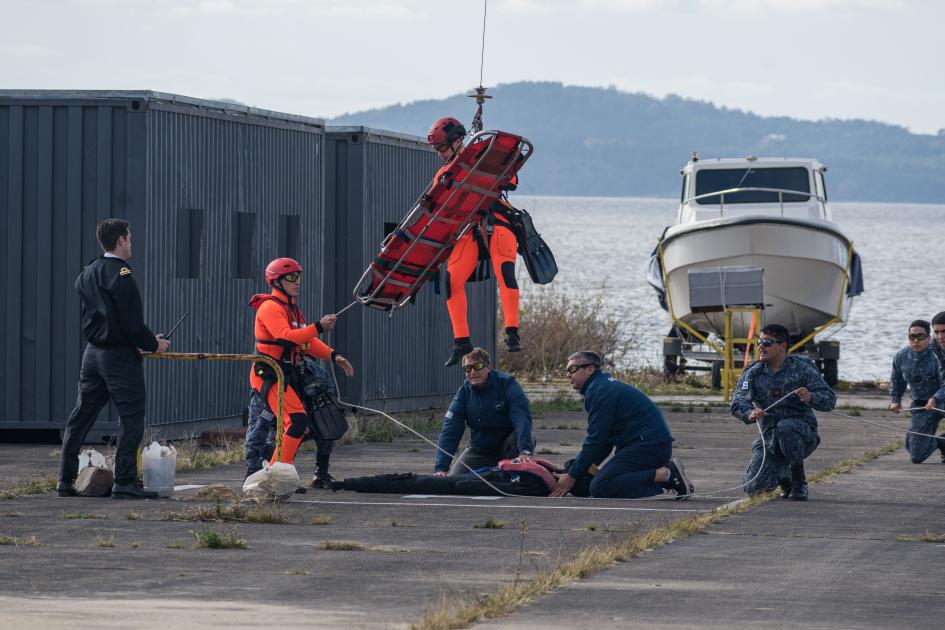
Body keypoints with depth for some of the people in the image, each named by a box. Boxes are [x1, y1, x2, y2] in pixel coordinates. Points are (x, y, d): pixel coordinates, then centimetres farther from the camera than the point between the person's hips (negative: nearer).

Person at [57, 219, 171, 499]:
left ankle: (66, 480, 15)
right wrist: (153, 344, -1)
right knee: (131, 417, -2)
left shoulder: (87, 274, 11)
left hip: (92, 352, 8)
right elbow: (133, 324, -19)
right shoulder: (122, 275, -15)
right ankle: (124, 482, -5)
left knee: (81, 416, 12)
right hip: (120, 357, -8)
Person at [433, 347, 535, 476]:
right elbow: (450, 430, -14)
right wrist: (440, 468, -25)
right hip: (480, 450, 3)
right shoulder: (464, 392, -8)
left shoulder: (506, 384, -18)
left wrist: (525, 451, -47)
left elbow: (522, 418, -31)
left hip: (508, 447, -3)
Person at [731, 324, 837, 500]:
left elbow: (830, 400, -13)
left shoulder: (802, 368, -7)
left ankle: (799, 484, -19)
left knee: (785, 426, -38)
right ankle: (783, 476, 23)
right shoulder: (753, 373, 1)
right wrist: (750, 414, -38)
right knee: (754, 488, -12)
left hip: (803, 434, -3)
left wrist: (811, 398, -37)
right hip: (769, 438, 3)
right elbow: (738, 403, -14)